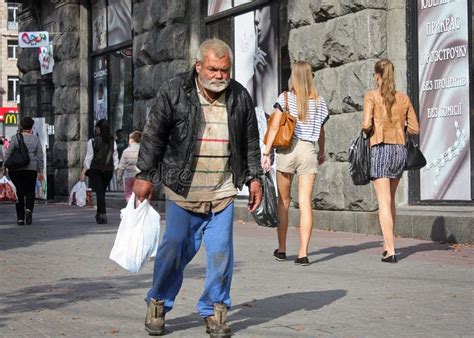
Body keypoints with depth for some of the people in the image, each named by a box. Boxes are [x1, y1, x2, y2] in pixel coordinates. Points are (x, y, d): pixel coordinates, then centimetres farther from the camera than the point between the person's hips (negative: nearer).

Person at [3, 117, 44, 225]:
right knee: (30, 192, 13)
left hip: (16, 169, 0)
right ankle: (29, 209, -13)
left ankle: (20, 218, 7)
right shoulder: (35, 139, 1)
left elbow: (8, 153, -3)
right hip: (31, 169, 0)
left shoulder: (15, 138, -1)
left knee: (19, 192, 8)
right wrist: (40, 171, 8)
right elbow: (40, 156, 2)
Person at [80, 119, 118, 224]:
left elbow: (89, 158, -5)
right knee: (102, 192, 17)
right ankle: (99, 214, 26)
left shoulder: (92, 141, -7)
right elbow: (115, 158, 5)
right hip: (108, 170, 4)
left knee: (99, 192, -4)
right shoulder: (112, 142, 4)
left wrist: (84, 172, 0)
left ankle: (103, 215, -15)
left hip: (96, 169, -4)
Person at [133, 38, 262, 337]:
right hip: (182, 188, -2)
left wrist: (254, 178, 11)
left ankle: (215, 311, 14)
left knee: (221, 253, 0)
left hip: (222, 191, 2)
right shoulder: (174, 91, -3)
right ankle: (158, 304, 21)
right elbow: (154, 135, 0)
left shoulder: (240, 97, 5)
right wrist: (145, 175, -1)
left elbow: (251, 142, 14)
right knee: (175, 249, 1)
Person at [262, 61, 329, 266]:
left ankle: (281, 249, 20)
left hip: (287, 150, -1)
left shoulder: (285, 98, 0)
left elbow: (274, 127, -7)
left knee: (283, 201, 12)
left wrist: (266, 153, -7)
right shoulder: (319, 102, 7)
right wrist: (322, 153, 32)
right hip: (309, 150, 1)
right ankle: (303, 253, -9)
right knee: (305, 203, -3)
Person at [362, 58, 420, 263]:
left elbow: (366, 124, -15)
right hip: (400, 150, 5)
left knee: (384, 202, -5)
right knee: (390, 200, 20)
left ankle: (390, 251, -12)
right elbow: (415, 129, 8)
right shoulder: (404, 98, 8)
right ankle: (387, 244, 25)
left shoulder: (372, 96, -5)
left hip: (381, 150, -5)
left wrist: (366, 132, 6)